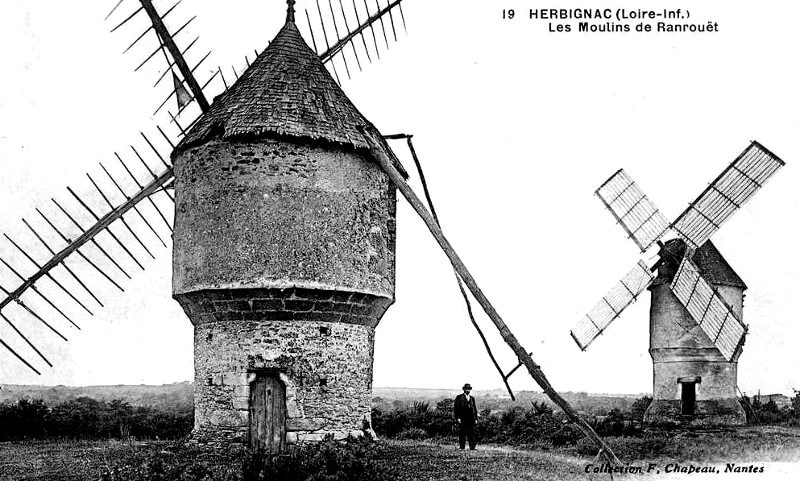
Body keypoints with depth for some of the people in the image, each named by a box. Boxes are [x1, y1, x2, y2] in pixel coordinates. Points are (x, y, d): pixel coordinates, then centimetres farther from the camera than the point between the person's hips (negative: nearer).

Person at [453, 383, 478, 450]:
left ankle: (472, 447, -1)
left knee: (472, 434, -1)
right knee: (462, 434, -3)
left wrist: (476, 418, 10)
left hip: (471, 419, 4)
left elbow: (475, 409, 20)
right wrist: (457, 418, -10)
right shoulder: (459, 397, 4)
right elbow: (455, 408, -1)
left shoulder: (472, 398, 19)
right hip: (462, 419, -4)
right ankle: (461, 447, 1)